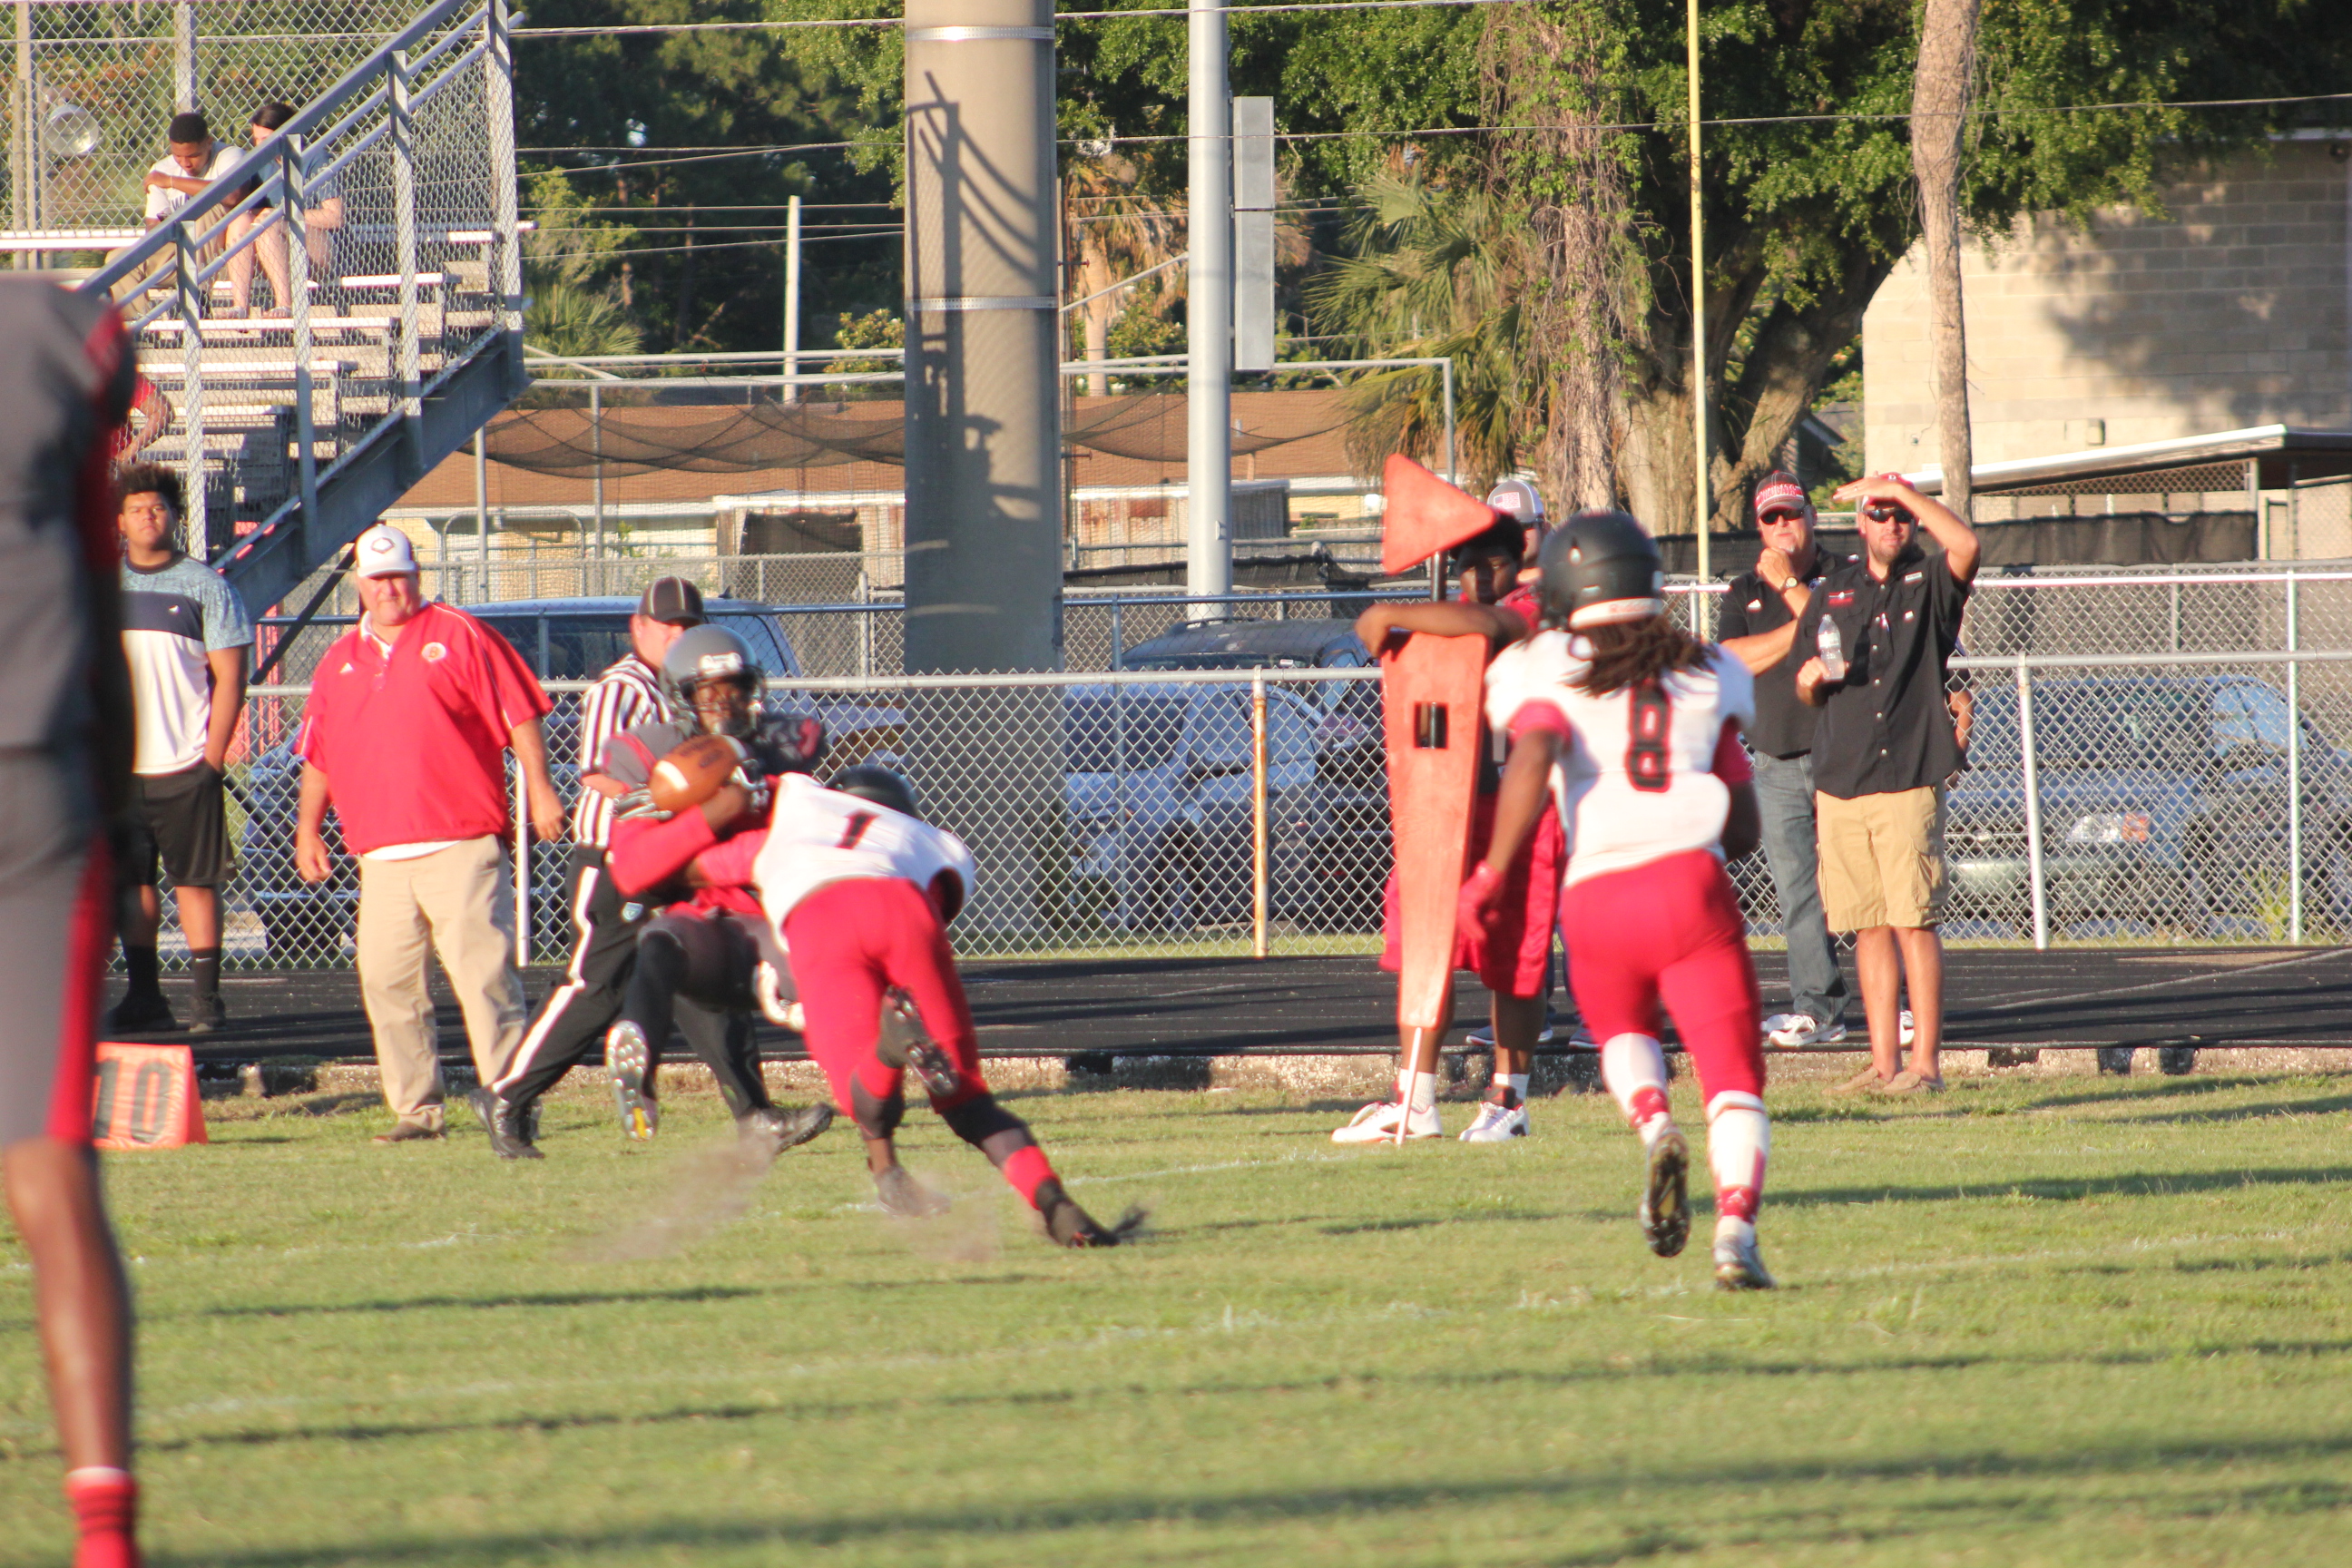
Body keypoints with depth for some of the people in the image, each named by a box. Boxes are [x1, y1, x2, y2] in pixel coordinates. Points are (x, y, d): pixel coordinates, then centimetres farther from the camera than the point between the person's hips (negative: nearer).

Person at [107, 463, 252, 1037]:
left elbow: (229, 678, 0)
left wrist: (213, 756, -7)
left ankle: (206, 996, 0)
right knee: (130, 882, 4)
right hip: (118, 767, 3)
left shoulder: (205, 586, 2)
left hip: (186, 768, -3)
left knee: (195, 880, -3)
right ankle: (144, 995, 10)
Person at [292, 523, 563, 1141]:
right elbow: (318, 755, 23)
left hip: (461, 848, -5)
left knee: (482, 971, -11)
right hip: (381, 854, 5)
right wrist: (308, 825, 15)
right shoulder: (341, 661, 18)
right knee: (386, 983, 2)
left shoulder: (458, 636, 4)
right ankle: (417, 1109, 8)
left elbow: (520, 715, 0)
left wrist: (539, 789, -8)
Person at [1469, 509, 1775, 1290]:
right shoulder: (1706, 676, 19)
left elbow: (1533, 757, -13)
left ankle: (1655, 1125, -3)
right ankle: (1737, 1229, -22)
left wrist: (1491, 875, -9)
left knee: (1623, 1034, 28)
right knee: (1732, 1073, 0)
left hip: (1597, 896, 0)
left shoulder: (1551, 670, 8)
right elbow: (1744, 829, 19)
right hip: (1691, 882, 0)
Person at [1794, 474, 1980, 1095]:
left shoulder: (1930, 583, 4)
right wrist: (1810, 681, -2)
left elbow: (1966, 544, -20)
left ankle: (1926, 1063, -7)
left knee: (1914, 923, -9)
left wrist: (1902, 490, -13)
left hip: (1909, 780, -4)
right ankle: (1883, 1062, 8)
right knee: (1869, 927, 5)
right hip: (1839, 782, 4)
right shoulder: (1834, 591, 17)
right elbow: (1807, 688, 22)